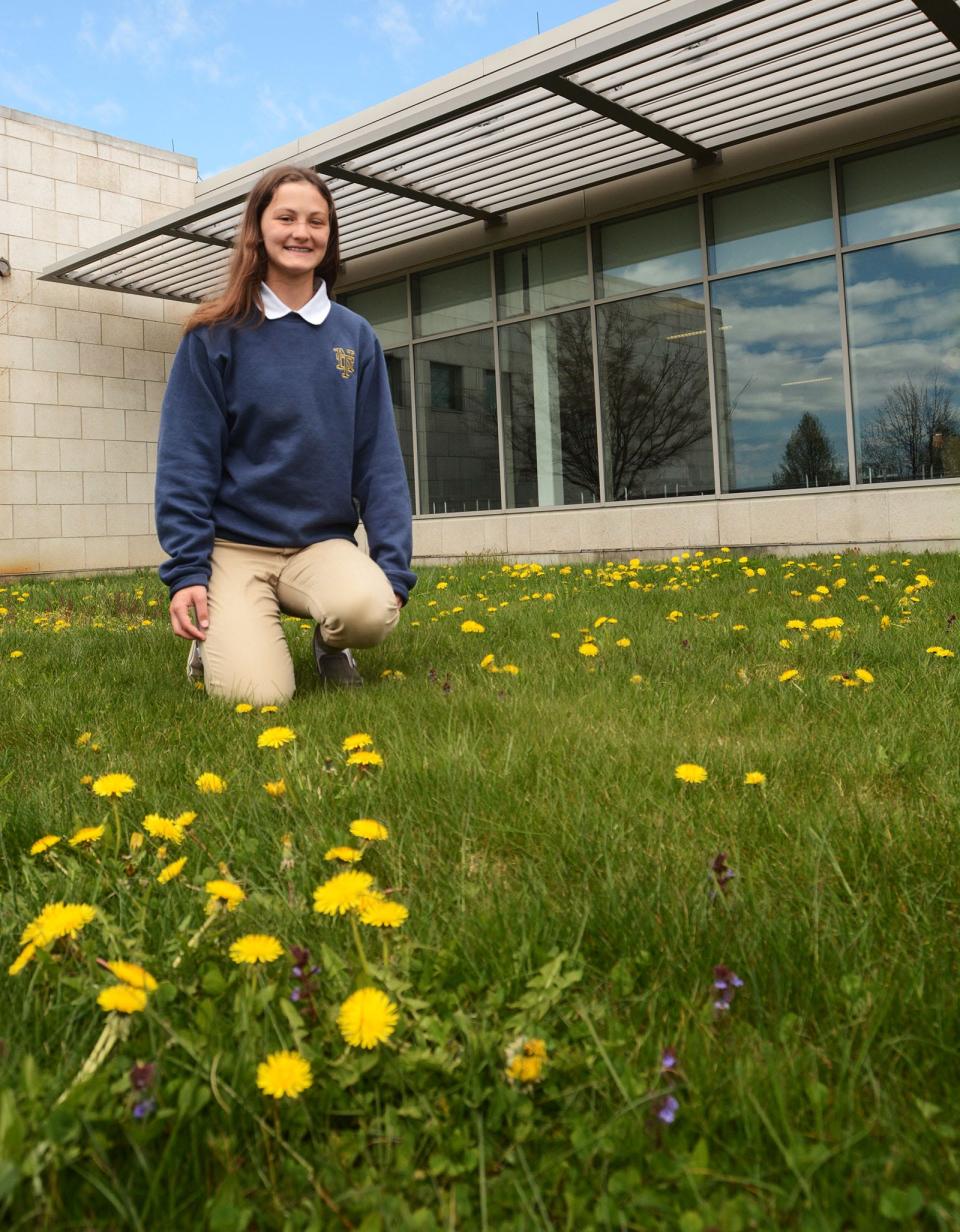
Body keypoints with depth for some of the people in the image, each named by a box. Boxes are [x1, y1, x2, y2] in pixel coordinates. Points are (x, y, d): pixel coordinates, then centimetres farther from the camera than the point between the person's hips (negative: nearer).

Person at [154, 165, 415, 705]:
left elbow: (379, 461, 4)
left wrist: (394, 569, -5)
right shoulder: (215, 336, 0)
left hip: (324, 543, 2)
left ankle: (329, 641, 6)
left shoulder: (356, 337, 7)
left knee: (370, 609, -32)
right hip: (235, 546, -2)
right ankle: (219, 635, 14)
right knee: (254, 695, -21)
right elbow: (186, 461, -3)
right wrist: (186, 570, -12)